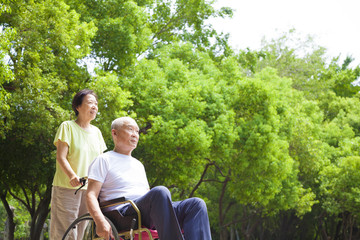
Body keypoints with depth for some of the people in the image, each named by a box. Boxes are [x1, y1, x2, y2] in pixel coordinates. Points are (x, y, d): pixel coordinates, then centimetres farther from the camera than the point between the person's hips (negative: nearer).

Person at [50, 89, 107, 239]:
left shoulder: (96, 132, 17)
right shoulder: (67, 127, -1)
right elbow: (61, 157, -10)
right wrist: (72, 175, -27)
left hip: (89, 190, 6)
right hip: (66, 187, -6)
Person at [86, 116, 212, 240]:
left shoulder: (139, 165, 33)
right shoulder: (104, 160, 10)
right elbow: (91, 195, -1)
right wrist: (100, 221, -21)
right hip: (123, 214, -7)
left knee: (196, 204, -16)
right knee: (160, 192, -36)